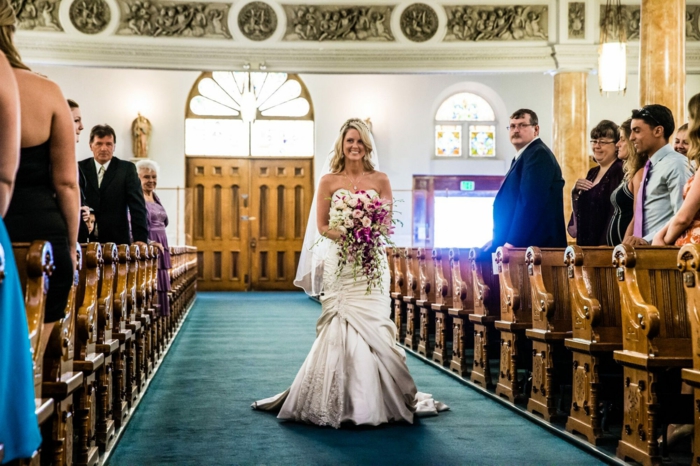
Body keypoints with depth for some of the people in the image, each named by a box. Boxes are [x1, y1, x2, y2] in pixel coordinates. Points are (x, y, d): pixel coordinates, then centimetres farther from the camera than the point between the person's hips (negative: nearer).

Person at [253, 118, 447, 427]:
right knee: (341, 326, -3)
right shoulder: (329, 181, 5)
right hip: (339, 262, -1)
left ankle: (372, 400, 7)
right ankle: (338, 401, 6)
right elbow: (322, 226, 2)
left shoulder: (380, 180, 7)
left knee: (372, 326, -3)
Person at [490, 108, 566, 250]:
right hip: (521, 244, 9)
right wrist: (498, 241, 13)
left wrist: (512, 242, -23)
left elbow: (531, 201, -21)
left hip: (535, 244, -9)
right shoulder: (523, 156, 19)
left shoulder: (538, 154, -11)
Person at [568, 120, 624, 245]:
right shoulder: (592, 172, 13)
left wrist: (605, 245, -21)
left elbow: (616, 213, -18)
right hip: (585, 242, 8)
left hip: (605, 244, -8)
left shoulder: (620, 171, -12)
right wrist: (575, 192, 0)